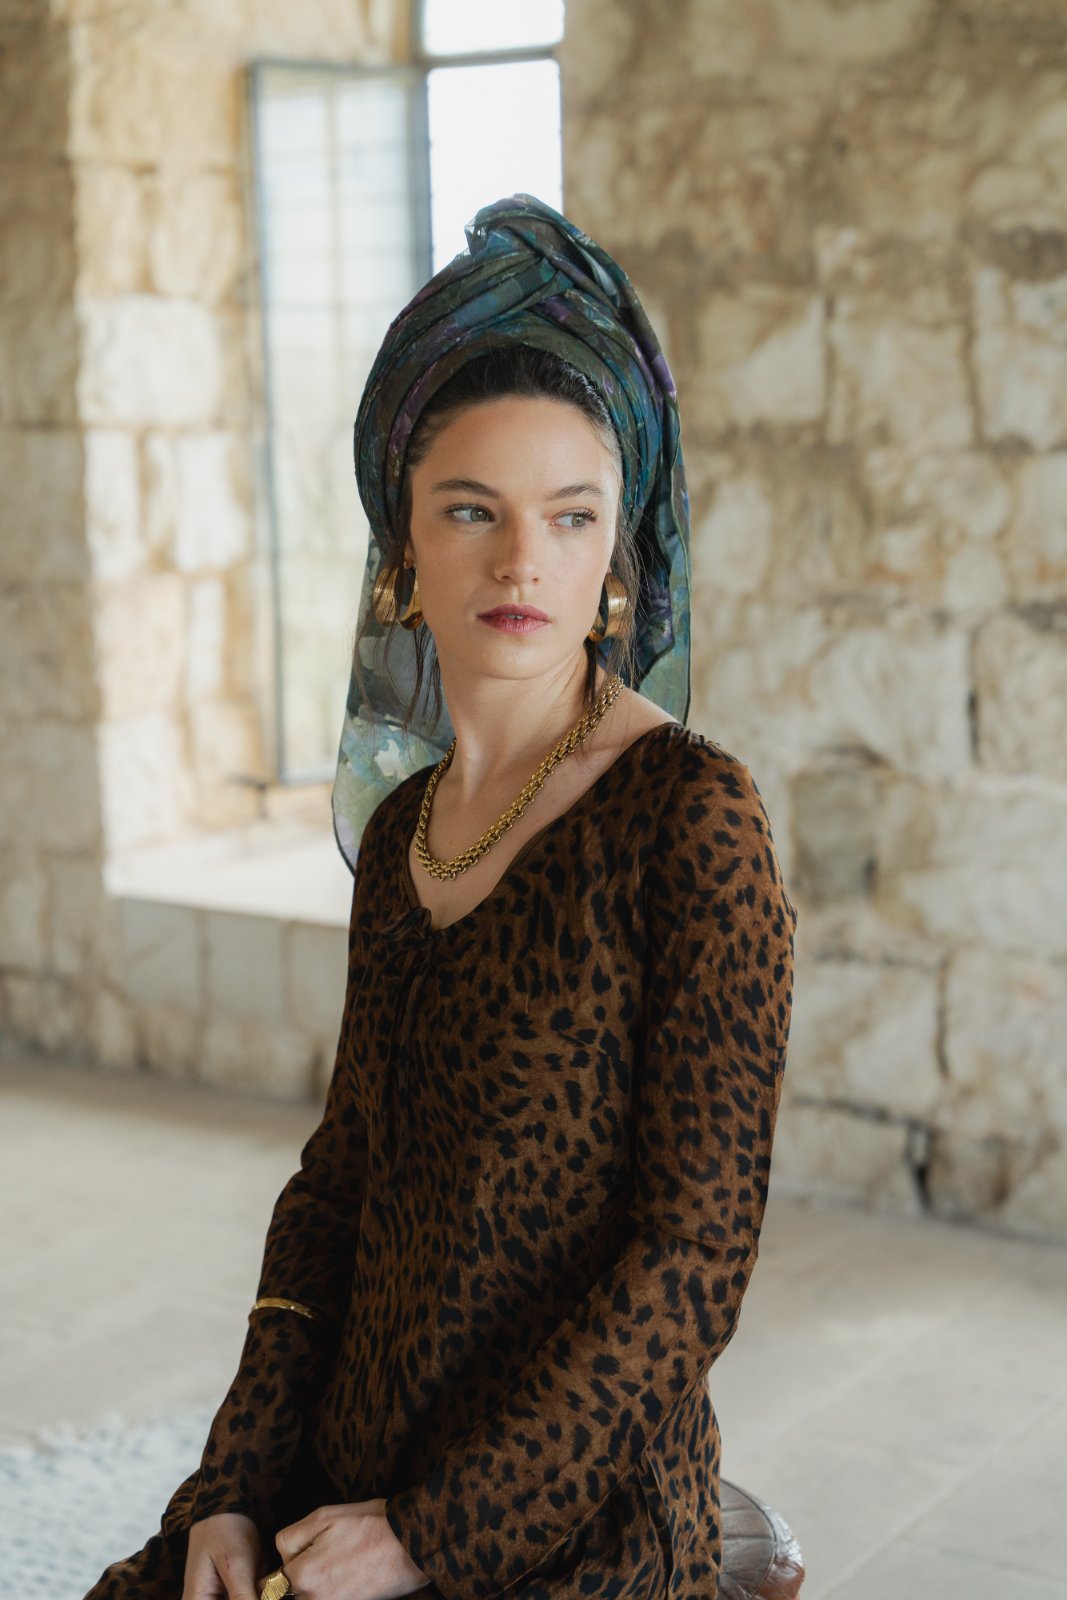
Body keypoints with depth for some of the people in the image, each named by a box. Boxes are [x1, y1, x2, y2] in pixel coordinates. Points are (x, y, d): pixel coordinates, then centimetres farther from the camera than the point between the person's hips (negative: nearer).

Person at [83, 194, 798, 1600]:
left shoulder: (690, 811, -13)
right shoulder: (405, 822, 6)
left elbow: (696, 1253, -14)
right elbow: (339, 1174, 9)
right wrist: (236, 1486, -1)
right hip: (357, 1475, 5)